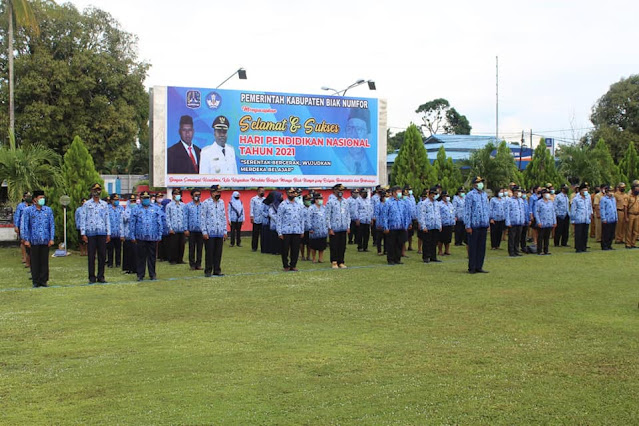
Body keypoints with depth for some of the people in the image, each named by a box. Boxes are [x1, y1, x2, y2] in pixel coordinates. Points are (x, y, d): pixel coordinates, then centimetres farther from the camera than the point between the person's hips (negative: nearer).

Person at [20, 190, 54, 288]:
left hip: (45, 241, 2)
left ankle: (43, 281, 12)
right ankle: (36, 282, 11)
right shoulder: (28, 211, 2)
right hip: (34, 241, -2)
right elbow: (24, 225, 2)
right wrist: (26, 239, -4)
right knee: (35, 262, 3)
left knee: (44, 261, 4)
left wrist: (51, 238, 3)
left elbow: (52, 225, 10)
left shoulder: (48, 210, 8)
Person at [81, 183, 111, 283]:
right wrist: (83, 233, -3)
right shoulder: (87, 204, 6)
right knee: (91, 256, 1)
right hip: (91, 233, -2)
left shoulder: (104, 204, 12)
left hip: (102, 233, 2)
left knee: (102, 255, 2)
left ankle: (101, 276, 10)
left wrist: (108, 233, 6)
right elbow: (83, 219, 4)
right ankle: (92, 277, 7)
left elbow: (107, 219, 12)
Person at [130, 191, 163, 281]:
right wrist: (133, 236, 1)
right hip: (140, 237, 0)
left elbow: (160, 223, 10)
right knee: (140, 257, 2)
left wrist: (159, 235, 4)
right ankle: (140, 275, 11)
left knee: (152, 257, 5)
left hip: (153, 237, 1)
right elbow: (132, 224, 7)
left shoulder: (156, 210, 11)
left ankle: (152, 274, 15)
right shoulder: (135, 210, 9)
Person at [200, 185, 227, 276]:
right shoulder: (206, 203, -4)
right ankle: (208, 271, 9)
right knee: (209, 252, 0)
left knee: (218, 253, 6)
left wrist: (224, 231, 11)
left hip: (220, 233, 4)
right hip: (210, 233, -4)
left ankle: (217, 270, 14)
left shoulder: (221, 202, 11)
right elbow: (202, 218, -4)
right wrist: (204, 232, -9)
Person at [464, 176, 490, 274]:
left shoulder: (484, 194, 12)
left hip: (483, 225, 6)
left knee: (482, 246, 9)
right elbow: (467, 211, -9)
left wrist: (488, 222, 14)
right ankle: (472, 268, 7)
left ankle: (479, 267, 17)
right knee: (473, 247, 1)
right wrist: (468, 226, -12)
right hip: (474, 225, -6)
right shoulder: (470, 195, -7)